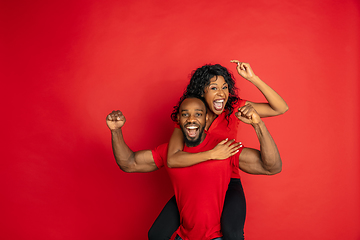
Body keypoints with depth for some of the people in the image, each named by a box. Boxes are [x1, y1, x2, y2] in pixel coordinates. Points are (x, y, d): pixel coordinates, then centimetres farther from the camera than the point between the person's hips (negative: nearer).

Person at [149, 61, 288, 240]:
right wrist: (212, 154, -32)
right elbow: (172, 160, -23)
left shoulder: (234, 108, -8)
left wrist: (253, 79, -22)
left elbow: (281, 108, -14)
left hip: (228, 181, -1)